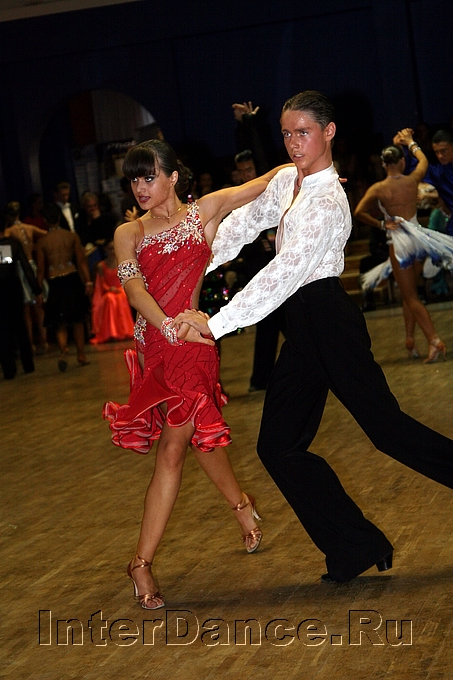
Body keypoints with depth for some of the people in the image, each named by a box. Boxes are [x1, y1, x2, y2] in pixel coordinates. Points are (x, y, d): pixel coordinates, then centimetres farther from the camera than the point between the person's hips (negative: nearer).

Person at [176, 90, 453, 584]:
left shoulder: (327, 202, -20)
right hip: (304, 325, 9)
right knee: (279, 446, 5)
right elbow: (244, 222, 23)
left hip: (328, 320, -9)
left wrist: (215, 323, -27)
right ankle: (356, 548, 11)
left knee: (386, 426, -5)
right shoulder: (287, 181, 8)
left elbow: (283, 275, -26)